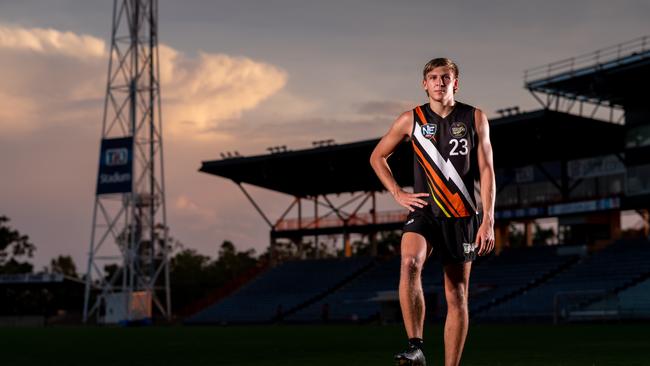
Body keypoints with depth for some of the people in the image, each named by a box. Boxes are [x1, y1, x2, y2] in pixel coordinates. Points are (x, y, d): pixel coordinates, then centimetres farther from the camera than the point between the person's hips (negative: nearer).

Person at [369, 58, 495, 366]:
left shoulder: (475, 118, 3)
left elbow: (486, 170, 0)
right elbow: (377, 157, 16)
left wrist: (488, 221, -8)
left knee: (456, 297, 3)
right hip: (423, 212, 0)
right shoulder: (411, 119, 4)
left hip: (463, 217, 1)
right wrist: (398, 194, 4)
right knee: (410, 263, -30)